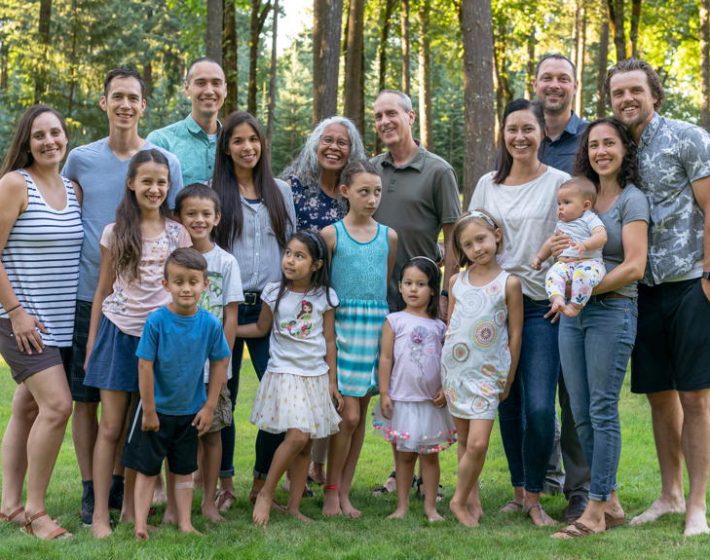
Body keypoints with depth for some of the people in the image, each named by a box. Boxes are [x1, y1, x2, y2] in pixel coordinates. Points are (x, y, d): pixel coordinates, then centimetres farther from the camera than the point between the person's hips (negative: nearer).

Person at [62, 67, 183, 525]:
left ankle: (121, 482, 21)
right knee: (86, 396, 3)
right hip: (89, 294, 0)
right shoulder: (81, 159, 3)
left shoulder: (166, 162, 2)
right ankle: (90, 490, 13)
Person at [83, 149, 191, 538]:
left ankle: (131, 507, 18)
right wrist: (91, 343, 5)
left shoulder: (177, 233, 4)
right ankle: (100, 513, 4)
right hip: (119, 332, -1)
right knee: (111, 427, -1)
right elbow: (103, 290, 7)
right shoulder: (115, 233, 3)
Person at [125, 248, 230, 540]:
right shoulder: (156, 321, -19)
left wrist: (209, 407, -1)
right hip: (157, 409, -3)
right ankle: (140, 524, 11)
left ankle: (185, 523, 22)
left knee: (184, 469, 15)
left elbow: (219, 364, -1)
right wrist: (149, 411, -11)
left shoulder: (210, 324, -12)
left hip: (190, 412, 3)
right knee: (147, 469, 7)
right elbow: (145, 366, -15)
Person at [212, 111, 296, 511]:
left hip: (270, 306, 2)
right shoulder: (213, 192, 3)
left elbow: (292, 247, 15)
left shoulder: (281, 192, 12)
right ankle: (226, 484, 17)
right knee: (223, 396, 4)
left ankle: (262, 483, 9)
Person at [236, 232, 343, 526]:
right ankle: (266, 494, -1)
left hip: (315, 377, 2)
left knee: (305, 444, 4)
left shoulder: (324, 296, 1)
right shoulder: (274, 292, -1)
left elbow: (329, 340, 6)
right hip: (283, 373, -2)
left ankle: (294, 506, 13)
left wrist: (332, 381, 7)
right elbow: (261, 328, 11)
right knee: (297, 436, -17)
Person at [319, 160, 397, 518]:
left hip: (377, 327, 4)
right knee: (348, 415, -9)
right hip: (342, 325, -4)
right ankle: (330, 491, 6)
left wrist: (386, 321, 9)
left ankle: (344, 493, 15)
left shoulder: (388, 236, 9)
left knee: (361, 414, 7)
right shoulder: (331, 234, -2)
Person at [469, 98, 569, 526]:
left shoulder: (560, 183, 0)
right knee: (508, 404, 8)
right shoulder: (488, 185, 11)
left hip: (542, 306, -3)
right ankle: (518, 491, 20)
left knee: (539, 407, -11)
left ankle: (534, 498, 3)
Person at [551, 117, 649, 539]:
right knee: (582, 415, 6)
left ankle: (597, 510, 2)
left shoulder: (632, 199, -3)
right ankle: (611, 501, 18)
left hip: (612, 311, -6)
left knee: (602, 412, -4)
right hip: (573, 314, 6)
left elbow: (634, 267, -12)